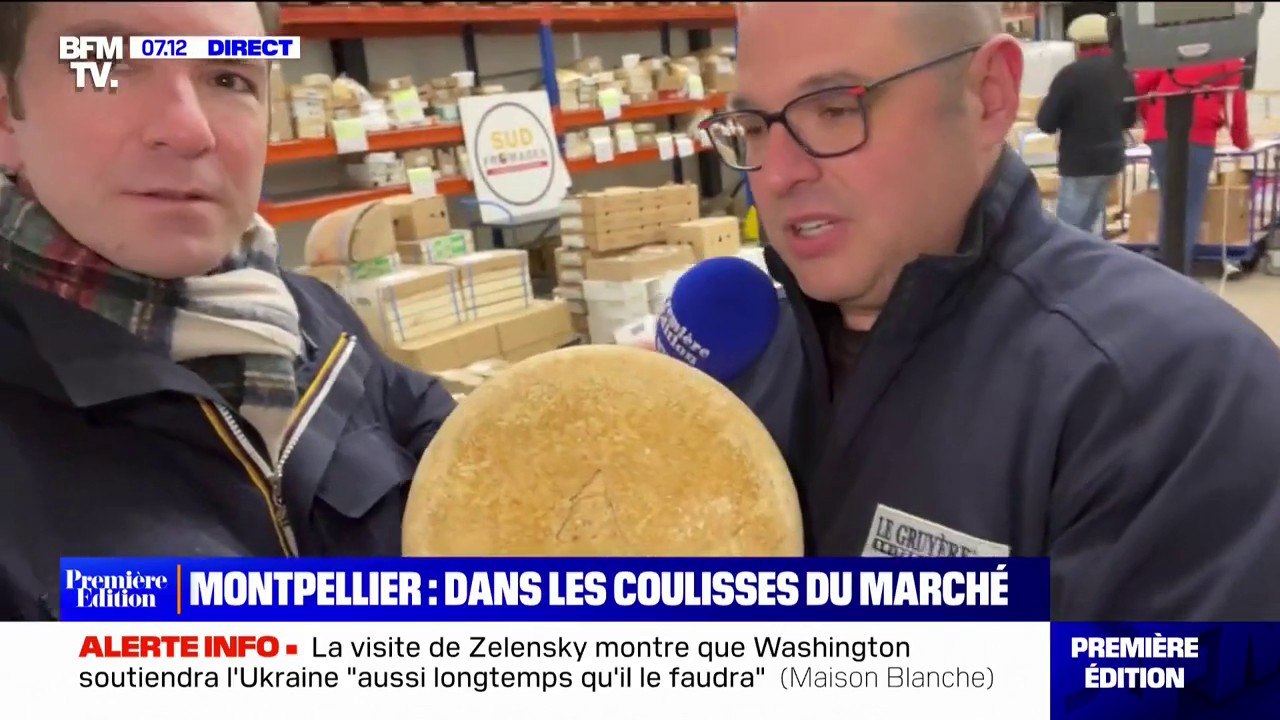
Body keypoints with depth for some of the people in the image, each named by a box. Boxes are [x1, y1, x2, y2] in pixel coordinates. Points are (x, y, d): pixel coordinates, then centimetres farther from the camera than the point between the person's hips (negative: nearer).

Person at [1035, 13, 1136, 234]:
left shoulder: (1071, 73, -16)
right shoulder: (1122, 72, 8)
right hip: (1112, 158, 8)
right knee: (1088, 224, 18)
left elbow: (1045, 122, -14)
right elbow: (1130, 119, 19)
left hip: (1081, 162, -8)